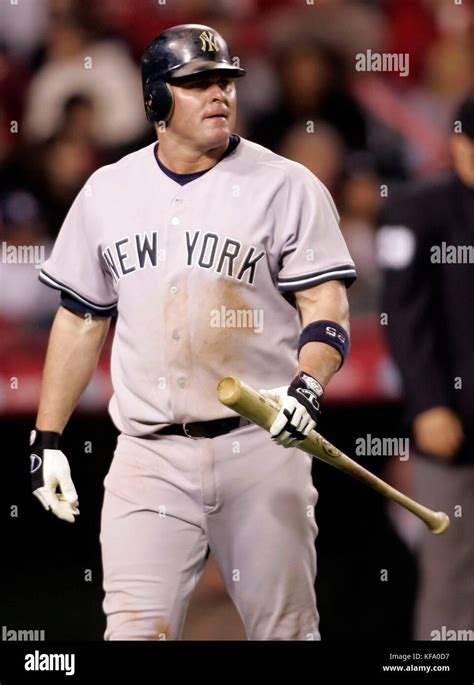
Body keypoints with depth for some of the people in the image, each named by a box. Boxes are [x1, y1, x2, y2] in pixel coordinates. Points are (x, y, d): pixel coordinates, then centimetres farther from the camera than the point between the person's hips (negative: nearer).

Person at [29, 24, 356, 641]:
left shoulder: (287, 187, 0)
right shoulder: (108, 192, 10)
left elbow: (327, 304, -5)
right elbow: (81, 320, 16)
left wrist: (307, 385, -25)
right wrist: (47, 439, 12)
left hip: (260, 446, -2)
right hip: (149, 456, 2)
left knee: (283, 627, 2)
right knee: (136, 629, -8)